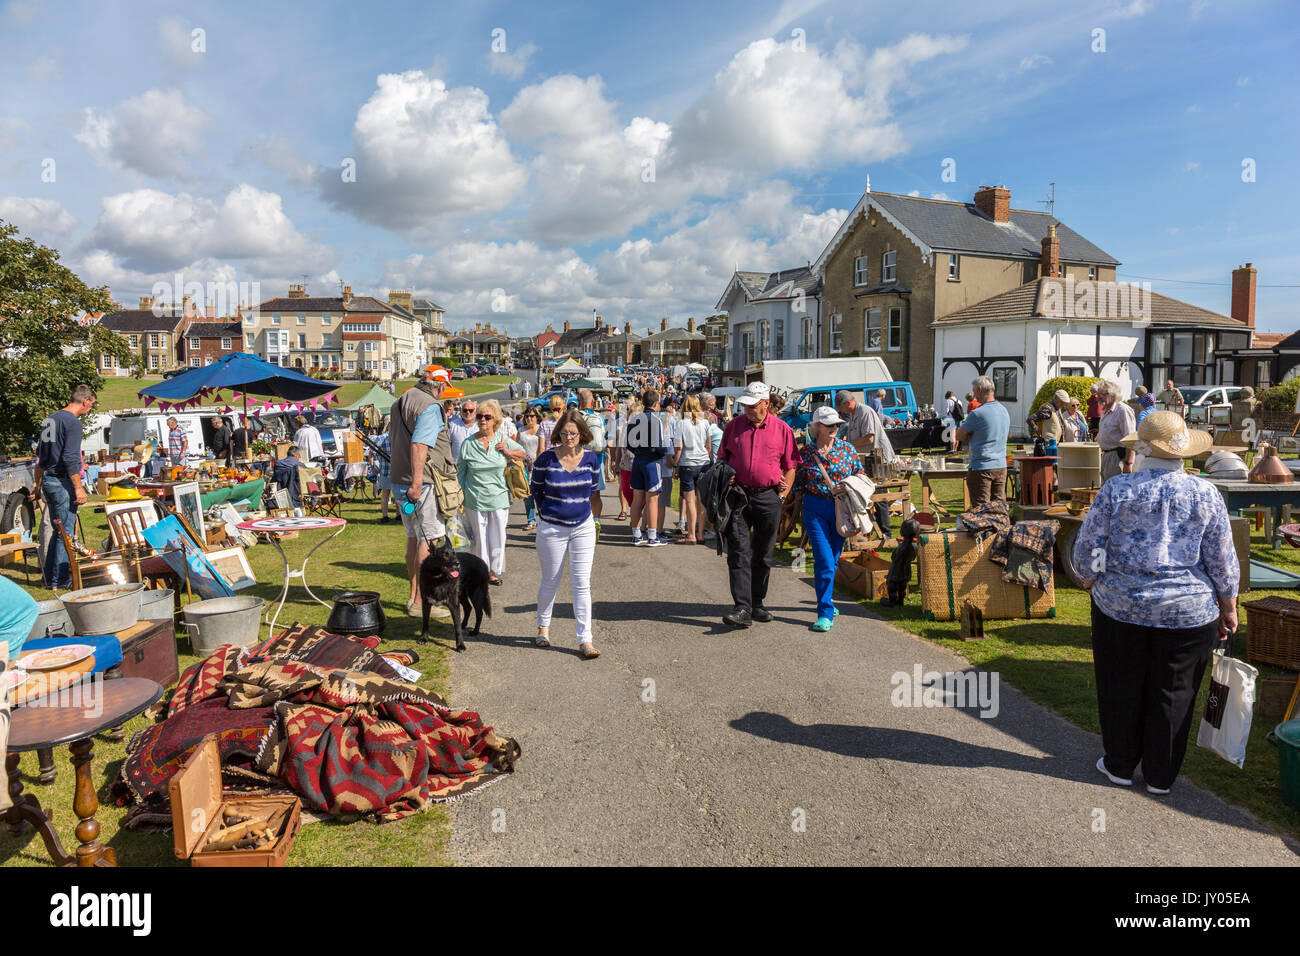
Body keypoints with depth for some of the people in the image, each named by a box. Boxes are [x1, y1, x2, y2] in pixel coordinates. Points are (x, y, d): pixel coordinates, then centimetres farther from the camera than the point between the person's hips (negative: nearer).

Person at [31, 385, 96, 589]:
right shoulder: (73, 422, -14)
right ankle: (60, 580, 1)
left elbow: (40, 457, 20)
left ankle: (49, 576, 21)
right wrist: (79, 487, -18)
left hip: (48, 481, 9)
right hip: (63, 482, -9)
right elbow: (70, 459, -20)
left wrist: (38, 485, 26)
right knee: (66, 532, -3)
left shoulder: (49, 420, 15)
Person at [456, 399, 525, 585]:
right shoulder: (468, 443, 1)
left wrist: (508, 452, -4)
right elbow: (460, 472, 7)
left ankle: (493, 571, 21)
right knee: (479, 538, 5)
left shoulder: (503, 440, 4)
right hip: (475, 500, -1)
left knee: (498, 537, 7)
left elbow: (523, 454, 16)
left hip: (499, 499, 1)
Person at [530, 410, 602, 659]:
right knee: (550, 582, 12)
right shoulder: (546, 459, -10)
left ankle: (585, 640, 2)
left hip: (583, 528, 1)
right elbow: (535, 488, 6)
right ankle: (543, 627, 36)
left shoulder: (591, 458, -3)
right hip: (552, 528, -1)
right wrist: (547, 511, 10)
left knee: (582, 583, -1)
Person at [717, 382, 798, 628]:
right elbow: (723, 459, 16)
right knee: (738, 553, -8)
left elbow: (790, 465, 8)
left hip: (768, 498, 0)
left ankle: (757, 603, 23)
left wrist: (783, 493, -1)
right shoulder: (734, 426, 6)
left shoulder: (782, 429, 2)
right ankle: (743, 608, -9)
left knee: (762, 555, 9)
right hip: (738, 495, 0)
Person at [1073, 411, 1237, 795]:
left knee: (1122, 688, 13)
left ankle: (1120, 765, 26)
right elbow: (1223, 562, 0)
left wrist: (1092, 581, 13)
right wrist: (1228, 610, 11)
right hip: (1188, 613, 1)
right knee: (1173, 693, 12)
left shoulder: (1117, 489, -7)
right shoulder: (1206, 494, -4)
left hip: (1120, 605, -1)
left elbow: (1088, 547, -5)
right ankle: (1160, 776, 24)